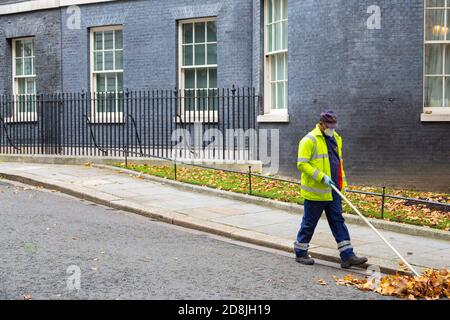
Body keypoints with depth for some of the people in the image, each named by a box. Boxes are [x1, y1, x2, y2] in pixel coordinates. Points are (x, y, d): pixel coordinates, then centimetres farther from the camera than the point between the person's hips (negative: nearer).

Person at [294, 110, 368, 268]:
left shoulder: (336, 138, 13)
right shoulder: (309, 140, -13)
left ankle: (347, 256, 7)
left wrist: (342, 182, 18)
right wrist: (322, 177, -24)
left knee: (338, 221, 6)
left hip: (333, 191, 7)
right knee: (309, 223, 4)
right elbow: (302, 164, -19)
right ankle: (300, 253, 20)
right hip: (316, 191, -7)